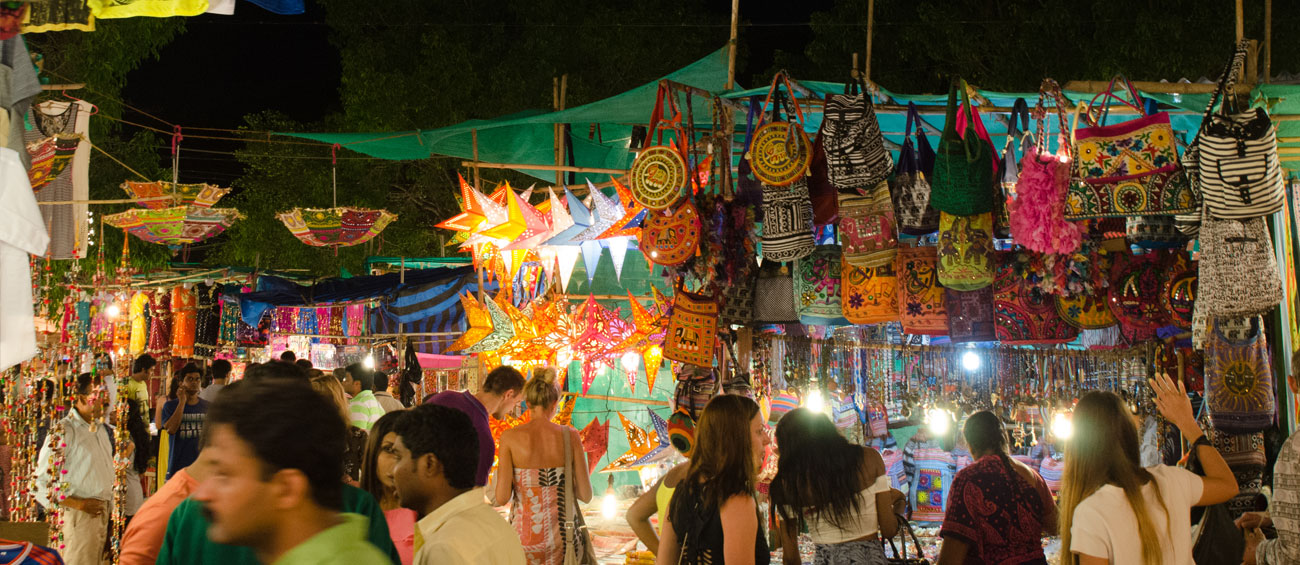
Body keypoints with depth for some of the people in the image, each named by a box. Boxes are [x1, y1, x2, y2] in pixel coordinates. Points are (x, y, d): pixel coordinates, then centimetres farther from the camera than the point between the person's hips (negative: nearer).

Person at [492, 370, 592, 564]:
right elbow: (586, 495, -3)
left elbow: (501, 497, -12)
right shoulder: (570, 436, -5)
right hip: (562, 534, 2)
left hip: (525, 534, -1)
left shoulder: (510, 437, -9)